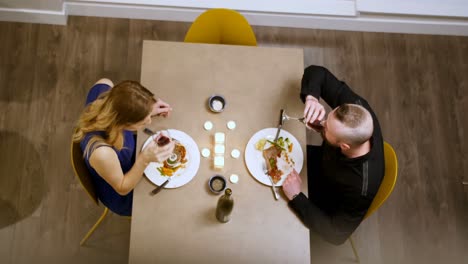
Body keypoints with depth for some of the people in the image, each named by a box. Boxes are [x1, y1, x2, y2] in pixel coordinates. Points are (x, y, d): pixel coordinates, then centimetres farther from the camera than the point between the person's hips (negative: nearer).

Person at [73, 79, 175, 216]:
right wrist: (144, 160, -41)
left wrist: (147, 110, -17)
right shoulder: (102, 153, -46)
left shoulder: (105, 97, -31)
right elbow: (123, 188, -25)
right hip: (122, 197, -5)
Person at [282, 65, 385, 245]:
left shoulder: (362, 188, -45)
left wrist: (296, 197, -34)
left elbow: (337, 234, -31)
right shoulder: (358, 110, -34)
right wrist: (311, 97, -46)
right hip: (322, 160, 5)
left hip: (325, 201, -4)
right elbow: (316, 72, -24)